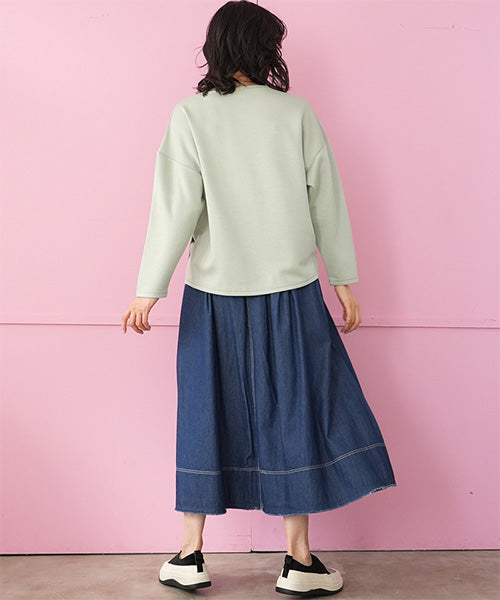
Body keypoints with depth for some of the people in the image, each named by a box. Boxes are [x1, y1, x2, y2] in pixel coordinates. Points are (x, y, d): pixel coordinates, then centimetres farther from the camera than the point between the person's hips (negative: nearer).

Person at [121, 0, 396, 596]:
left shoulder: (190, 115, -3)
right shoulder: (297, 112, -2)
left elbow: (177, 207, -7)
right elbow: (327, 202, 1)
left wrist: (149, 291, -2)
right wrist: (344, 281, 9)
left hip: (214, 291, 1)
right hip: (290, 290, 0)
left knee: (205, 412, 12)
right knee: (294, 411, 8)